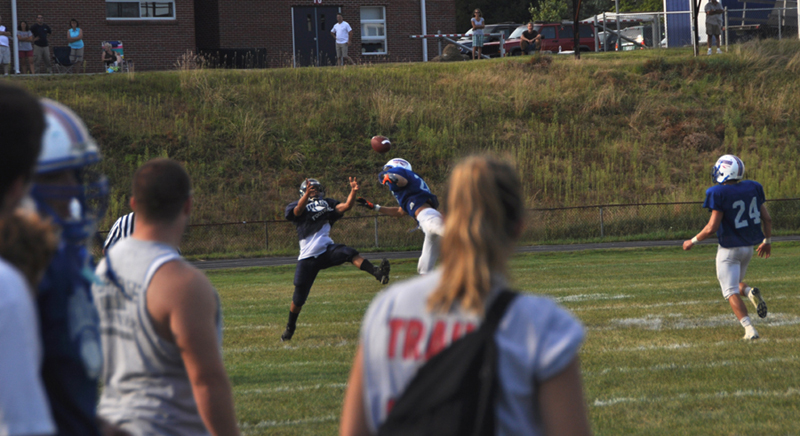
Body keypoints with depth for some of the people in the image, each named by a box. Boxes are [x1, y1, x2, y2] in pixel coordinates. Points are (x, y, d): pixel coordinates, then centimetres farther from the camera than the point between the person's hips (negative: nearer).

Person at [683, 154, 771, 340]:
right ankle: (751, 293, -8)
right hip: (748, 247, 6)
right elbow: (767, 218, 5)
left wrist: (693, 241, -4)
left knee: (731, 293, -2)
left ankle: (750, 330, -15)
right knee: (735, 285, 25)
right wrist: (767, 241, 21)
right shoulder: (753, 188, 0)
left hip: (729, 249, -6)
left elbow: (712, 227, -19)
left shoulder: (719, 194, -18)